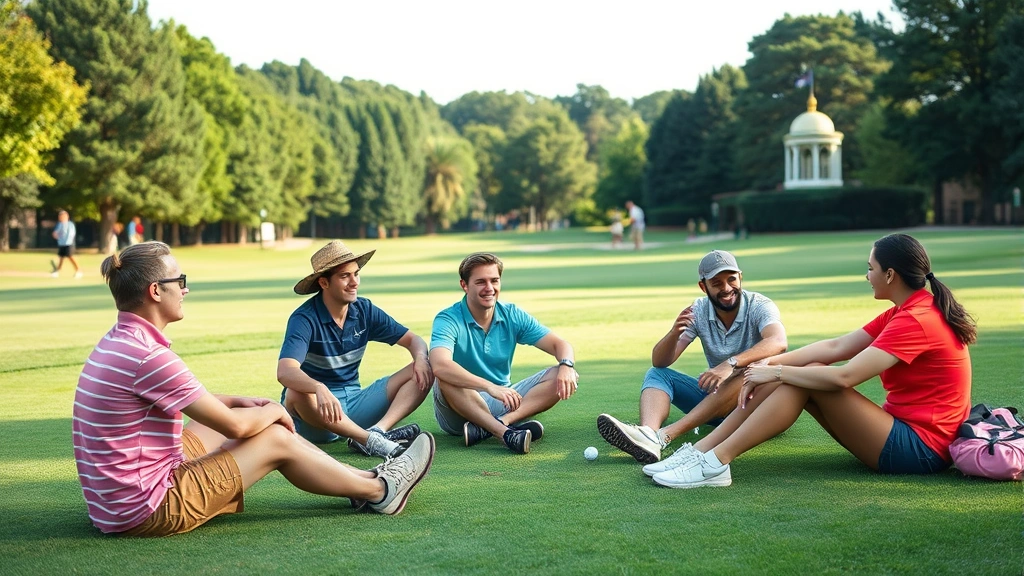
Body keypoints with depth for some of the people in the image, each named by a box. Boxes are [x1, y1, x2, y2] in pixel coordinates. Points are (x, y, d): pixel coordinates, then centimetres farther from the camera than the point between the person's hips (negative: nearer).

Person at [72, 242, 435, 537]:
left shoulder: (118, 342, 5)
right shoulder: (148, 355, -25)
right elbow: (234, 427, -18)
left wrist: (237, 402, 16)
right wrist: (272, 411, 2)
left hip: (116, 500, 10)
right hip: (146, 511, -9)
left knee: (248, 417, 18)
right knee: (276, 439, 0)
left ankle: (359, 479, 26)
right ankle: (378, 491, 19)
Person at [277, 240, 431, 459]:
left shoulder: (364, 310, 0)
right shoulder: (305, 319, -17)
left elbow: (412, 339, 7)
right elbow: (285, 372, -33)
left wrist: (421, 358, -18)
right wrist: (320, 389, -53)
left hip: (354, 402, 6)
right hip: (318, 412, -5)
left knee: (424, 372, -8)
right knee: (297, 394, -39)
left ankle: (379, 430, -31)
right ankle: (371, 440, -34)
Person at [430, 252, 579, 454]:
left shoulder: (513, 316, 1)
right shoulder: (448, 320, -14)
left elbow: (560, 344, 0)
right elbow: (439, 365, -34)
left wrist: (566, 366, -25)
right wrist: (490, 387, -45)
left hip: (503, 403, 5)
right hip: (460, 407, -5)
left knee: (563, 377, -14)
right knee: (446, 377, -35)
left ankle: (491, 427, -32)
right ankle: (505, 432, -42)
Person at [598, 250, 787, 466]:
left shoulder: (759, 306, -14)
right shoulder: (698, 311, -3)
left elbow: (778, 342, -37)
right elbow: (660, 362, -8)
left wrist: (731, 363, -50)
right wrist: (674, 332, -29)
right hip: (715, 395, 5)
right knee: (656, 374, -9)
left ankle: (666, 435, -43)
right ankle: (648, 435, -43)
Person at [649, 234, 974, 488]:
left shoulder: (916, 320, -19)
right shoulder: (905, 312, 13)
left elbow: (843, 376, -26)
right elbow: (837, 347, 6)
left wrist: (776, 372, -14)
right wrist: (770, 365, -4)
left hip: (919, 448, -9)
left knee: (809, 379, -18)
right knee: (794, 378, -1)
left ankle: (715, 463, -21)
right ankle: (700, 451, -7)